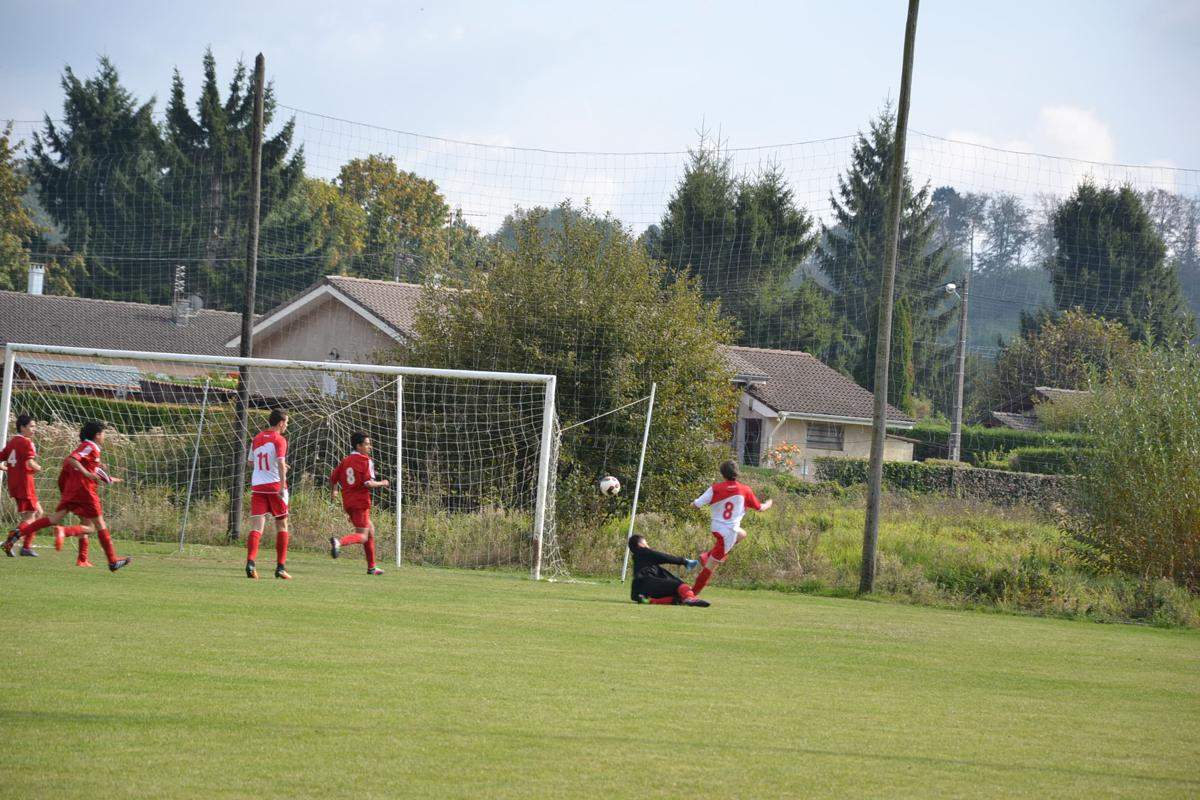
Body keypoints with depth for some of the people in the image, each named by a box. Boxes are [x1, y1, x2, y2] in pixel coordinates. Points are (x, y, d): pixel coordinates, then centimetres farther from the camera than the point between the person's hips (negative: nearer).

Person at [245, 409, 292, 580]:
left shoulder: (256, 439, 14)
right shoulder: (279, 440, -5)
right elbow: (281, 462, -19)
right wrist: (282, 485, -27)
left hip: (257, 487, 4)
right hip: (274, 485, -4)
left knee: (256, 527, -4)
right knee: (282, 526, 10)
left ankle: (250, 562, -25)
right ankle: (280, 567, 10)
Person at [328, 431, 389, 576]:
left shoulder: (345, 461, 12)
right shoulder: (365, 461, -9)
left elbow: (333, 479, 12)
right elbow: (368, 483, -19)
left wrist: (335, 490, 32)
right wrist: (382, 484, -1)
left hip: (348, 502, 8)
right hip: (361, 502, -8)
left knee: (370, 530, 21)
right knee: (362, 536, -8)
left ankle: (371, 567, 22)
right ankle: (339, 542, -36)